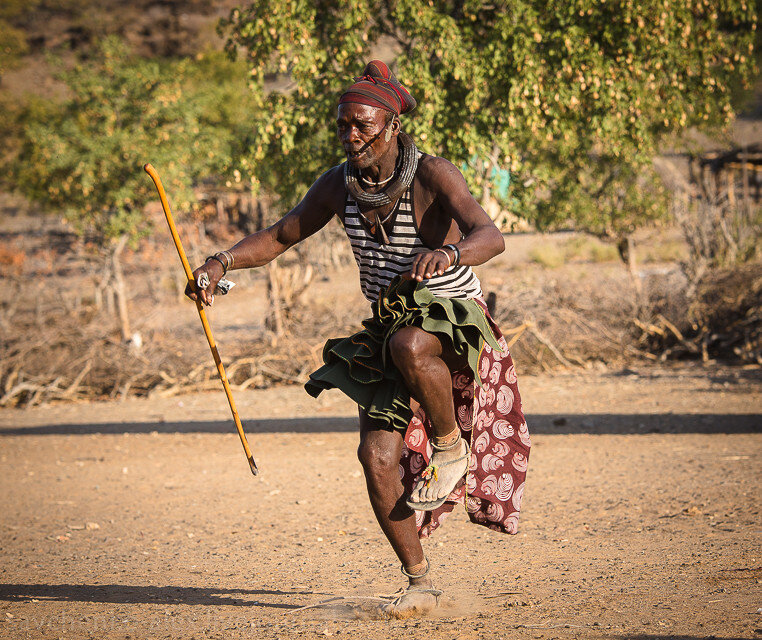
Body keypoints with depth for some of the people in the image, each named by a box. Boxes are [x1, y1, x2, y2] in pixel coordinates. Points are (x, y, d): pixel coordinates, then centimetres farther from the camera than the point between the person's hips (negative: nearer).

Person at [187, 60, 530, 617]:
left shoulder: (432, 175, -18)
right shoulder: (340, 184, -1)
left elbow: (491, 236, -32)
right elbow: (280, 236, 10)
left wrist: (451, 253, -55)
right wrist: (223, 263, -9)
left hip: (457, 323, -6)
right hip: (389, 331, 6)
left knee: (409, 345, -41)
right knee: (377, 455, -9)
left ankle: (452, 444, -13)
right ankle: (420, 582, 7)